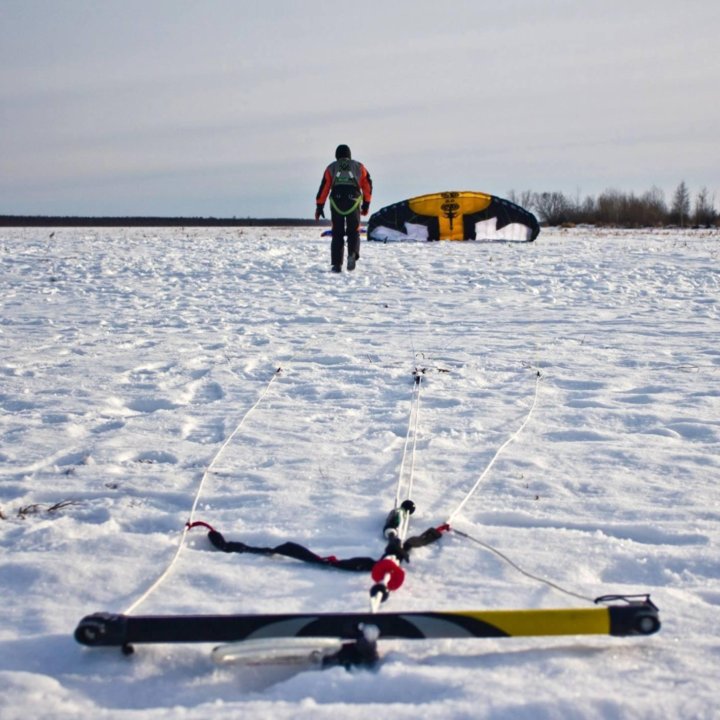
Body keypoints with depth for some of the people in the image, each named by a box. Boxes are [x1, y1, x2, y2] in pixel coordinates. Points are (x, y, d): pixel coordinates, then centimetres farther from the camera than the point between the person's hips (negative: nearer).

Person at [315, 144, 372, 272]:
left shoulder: (331, 168, 14)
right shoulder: (359, 166, 16)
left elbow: (324, 188, 7)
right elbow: (368, 186, 12)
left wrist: (319, 207, 8)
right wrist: (366, 204, 19)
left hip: (336, 203, 0)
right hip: (354, 203, 0)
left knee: (337, 234, 9)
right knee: (353, 232, 12)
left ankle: (337, 264, 3)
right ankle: (352, 255, -16)